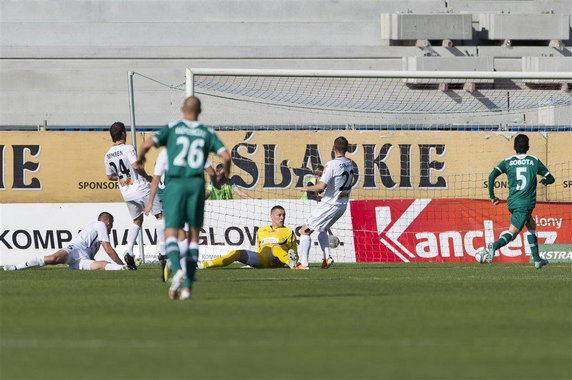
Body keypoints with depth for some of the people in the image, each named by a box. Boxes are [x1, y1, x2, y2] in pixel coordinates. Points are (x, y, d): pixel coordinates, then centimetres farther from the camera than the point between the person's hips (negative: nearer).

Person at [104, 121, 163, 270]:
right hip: (141, 189, -7)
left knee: (137, 221, 21)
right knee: (160, 216, 3)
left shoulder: (108, 154, 8)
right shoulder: (128, 148, -13)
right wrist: (148, 177, -11)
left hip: (126, 192, 7)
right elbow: (135, 166, -26)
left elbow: (110, 176, 16)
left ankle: (129, 253, 5)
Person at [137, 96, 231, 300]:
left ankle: (177, 270, -30)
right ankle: (187, 286, 4)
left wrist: (140, 157, 16)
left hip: (175, 183, -2)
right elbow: (225, 155, 1)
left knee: (171, 233, -1)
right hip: (196, 184, 2)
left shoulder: (172, 128, 5)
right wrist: (226, 170, 24)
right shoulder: (207, 133, 10)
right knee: (194, 235, 11)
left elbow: (148, 144, -6)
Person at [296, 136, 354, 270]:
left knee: (305, 230, 1)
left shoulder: (332, 165, -19)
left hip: (329, 204, -8)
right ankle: (327, 257, 11)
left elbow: (321, 186, -25)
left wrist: (308, 188, -4)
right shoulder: (349, 164, 6)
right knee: (322, 229, 28)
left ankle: (303, 263, -6)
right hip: (342, 205, 8)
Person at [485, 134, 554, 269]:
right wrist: (544, 180, 35)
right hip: (526, 204, -4)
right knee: (511, 233, -9)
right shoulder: (534, 161, 5)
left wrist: (492, 196, 3)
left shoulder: (508, 161, 8)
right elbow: (550, 179, 10)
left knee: (531, 225, 25)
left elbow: (492, 175, -6)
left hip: (512, 202, 4)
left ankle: (537, 259, 27)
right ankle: (495, 245, -39)